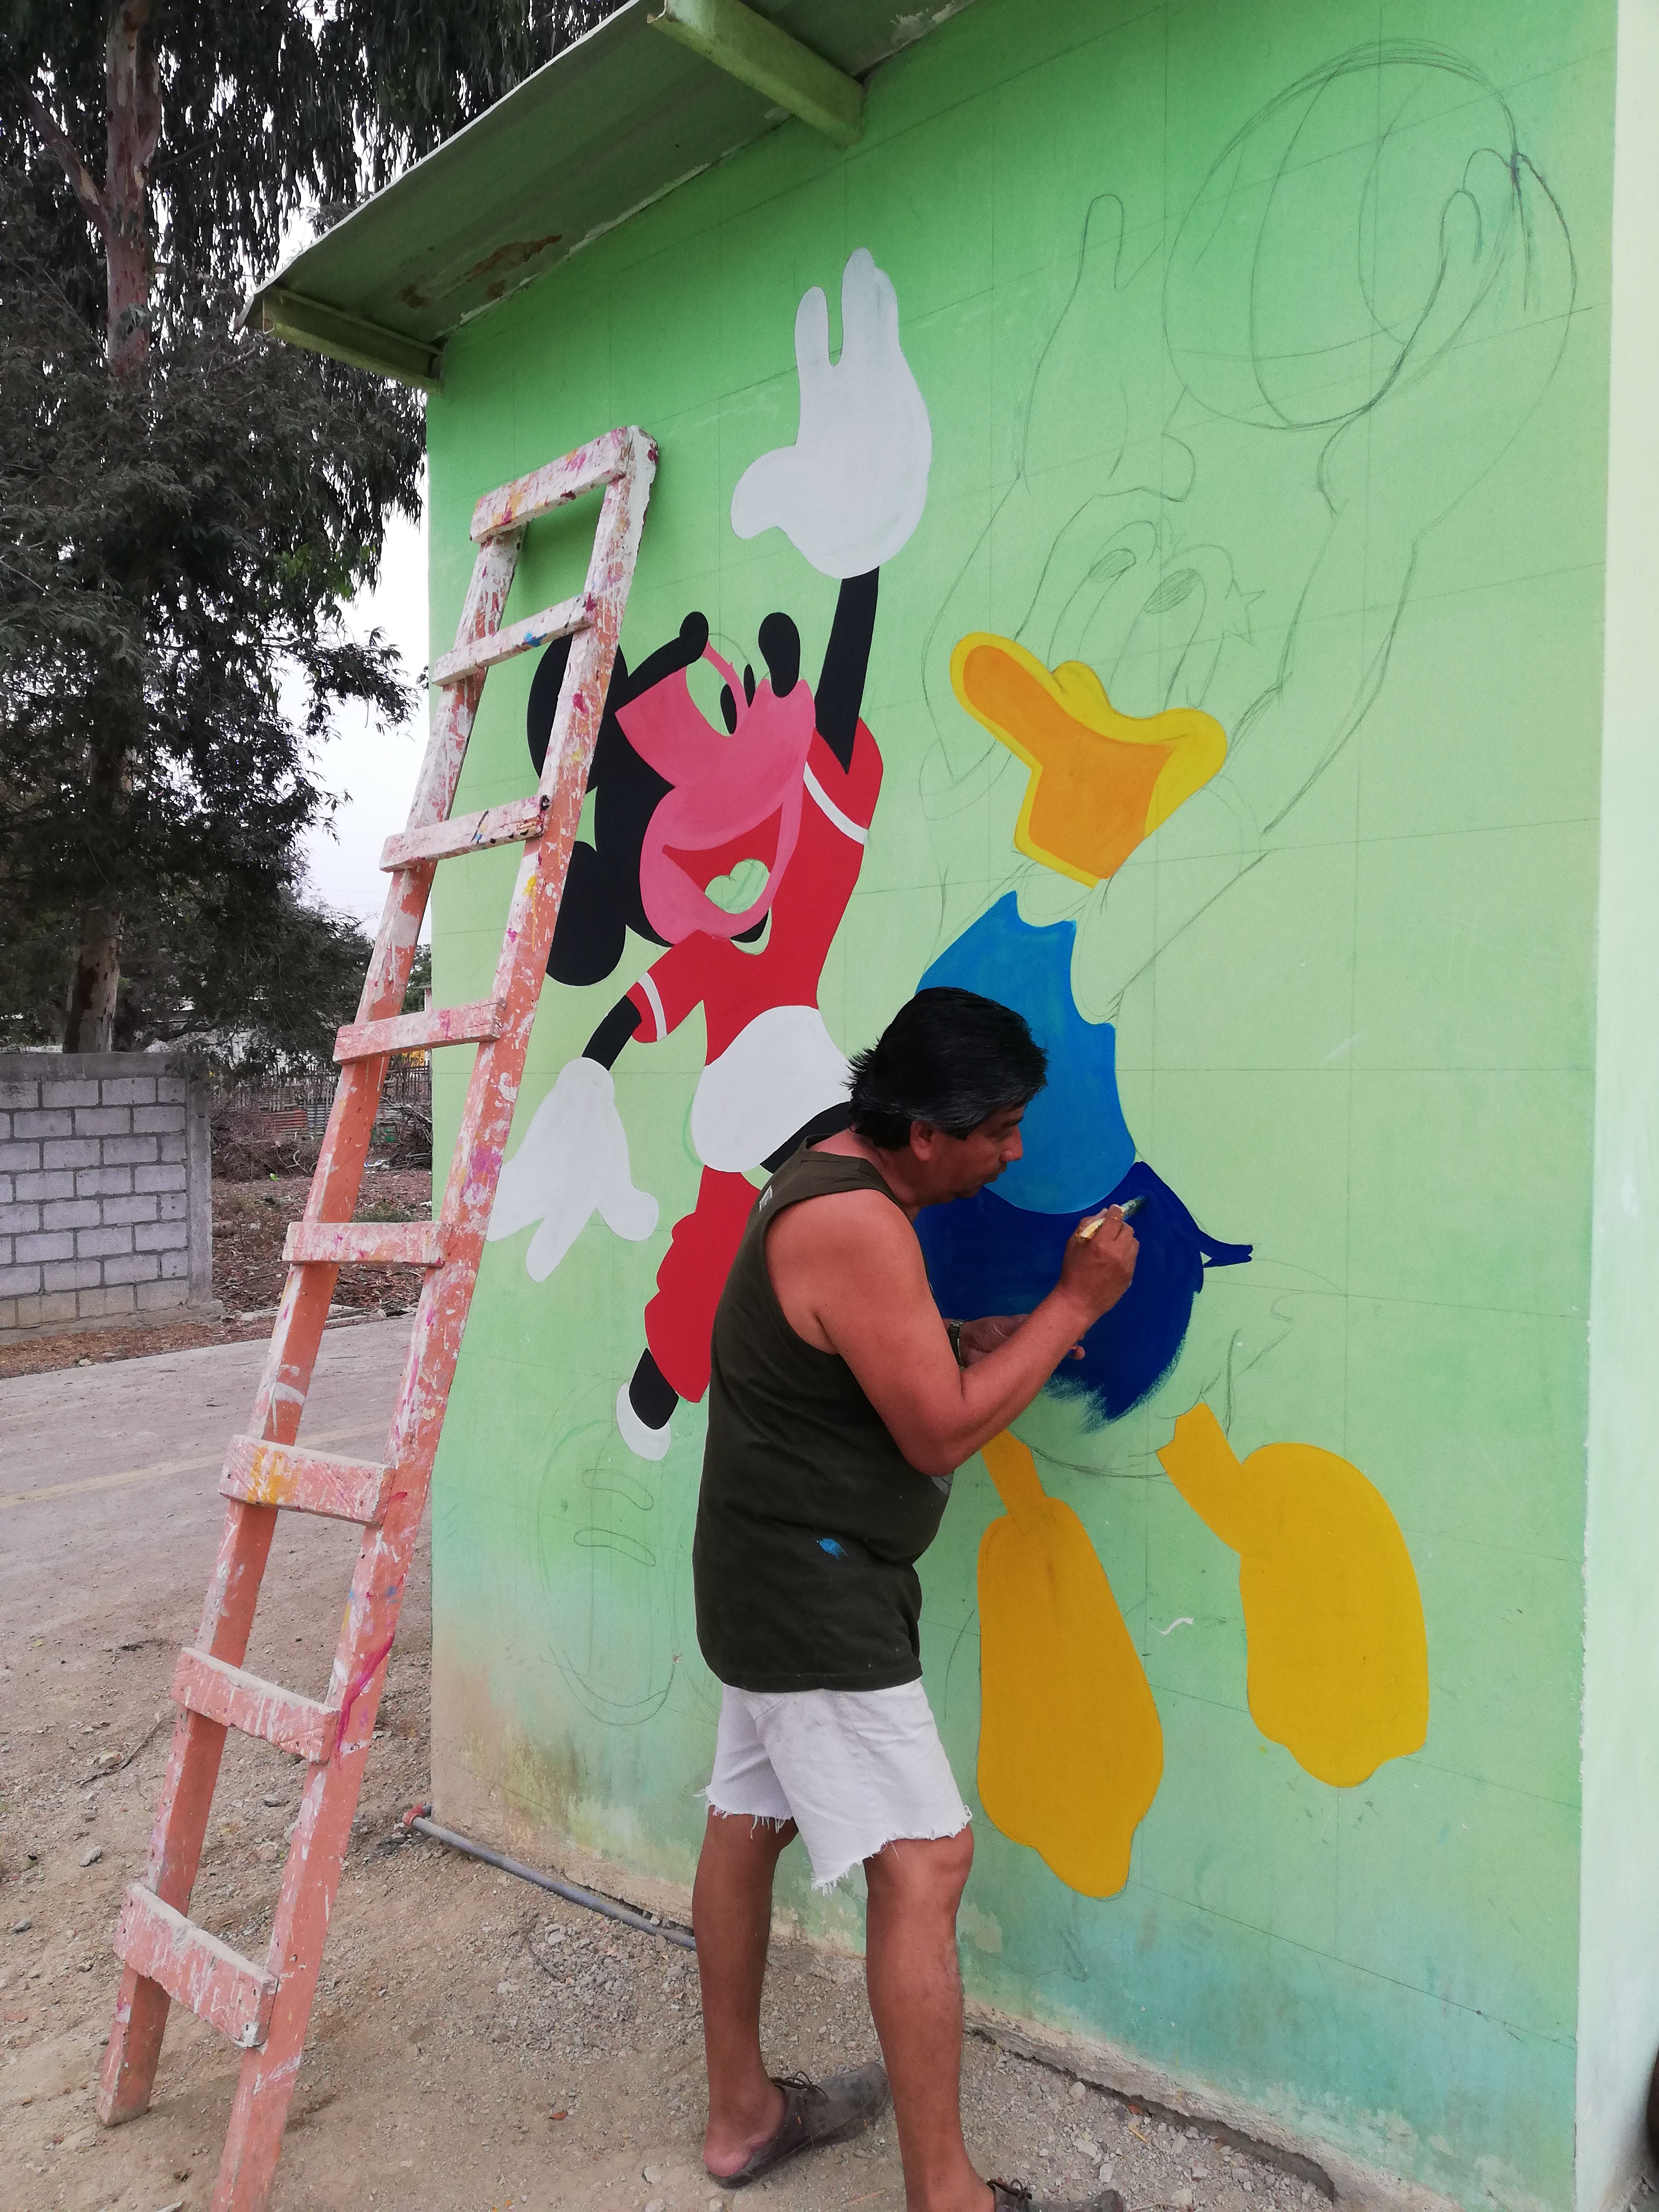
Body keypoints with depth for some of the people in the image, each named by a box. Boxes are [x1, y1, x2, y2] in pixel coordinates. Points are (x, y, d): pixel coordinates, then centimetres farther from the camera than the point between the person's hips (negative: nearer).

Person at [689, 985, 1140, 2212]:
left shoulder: (825, 1179, 7)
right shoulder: (857, 1224, -25)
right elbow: (941, 1433, -21)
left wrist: (968, 1340, 5)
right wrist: (1074, 1302, -14)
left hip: (775, 1572, 10)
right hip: (818, 1596, -10)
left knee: (749, 1823, 18)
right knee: (923, 1866, -4)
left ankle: (744, 2113, 34)